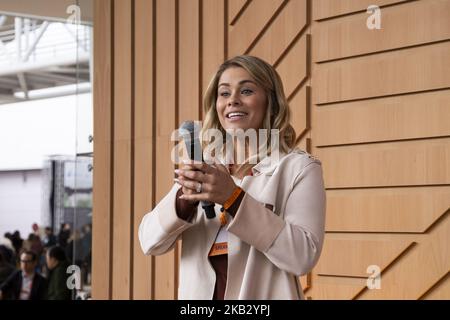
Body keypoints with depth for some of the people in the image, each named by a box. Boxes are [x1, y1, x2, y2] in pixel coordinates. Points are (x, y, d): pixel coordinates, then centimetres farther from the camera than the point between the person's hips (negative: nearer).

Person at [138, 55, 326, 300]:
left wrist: (233, 198, -25)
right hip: (198, 292, 3)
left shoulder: (299, 168, -7)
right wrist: (184, 198, -23)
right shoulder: (204, 169, 3)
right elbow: (150, 243, -5)